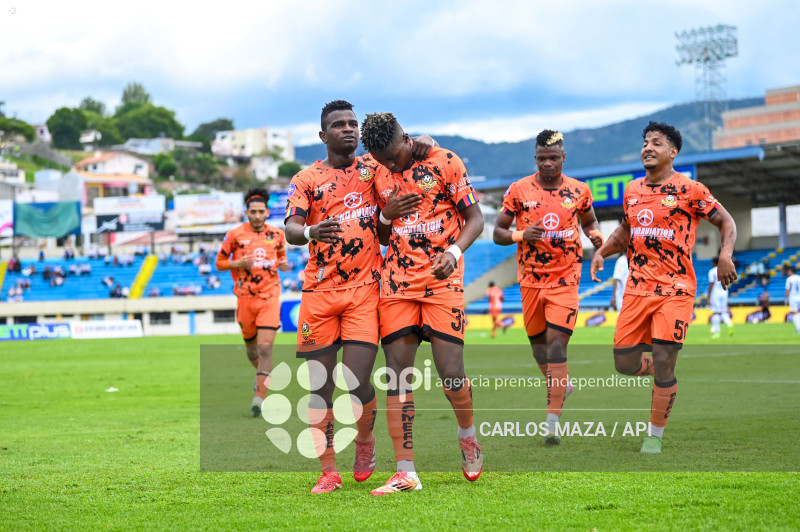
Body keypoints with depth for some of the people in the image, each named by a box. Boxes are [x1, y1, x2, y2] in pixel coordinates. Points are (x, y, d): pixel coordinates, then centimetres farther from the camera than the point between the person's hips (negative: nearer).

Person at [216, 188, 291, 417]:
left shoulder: (277, 234, 5)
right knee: (251, 346, 13)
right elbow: (219, 262, 5)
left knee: (265, 347, -14)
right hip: (245, 297, 1)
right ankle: (263, 374, 46)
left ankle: (259, 397, -16)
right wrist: (238, 263, -14)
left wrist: (283, 265, -1)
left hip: (270, 297, -1)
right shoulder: (235, 235, -1)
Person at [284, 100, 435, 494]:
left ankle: (365, 439, 21)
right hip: (319, 291, 0)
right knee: (320, 385, 0)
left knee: (357, 381, -10)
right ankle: (328, 471, 10)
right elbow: (290, 228, -6)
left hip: (364, 288, 0)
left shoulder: (372, 168, 11)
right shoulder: (306, 179, 7)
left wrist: (420, 145, -3)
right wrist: (309, 232, -31)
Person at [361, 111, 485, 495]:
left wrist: (454, 251, -18)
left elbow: (475, 218, 0)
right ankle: (405, 474, -1)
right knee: (397, 374, -3)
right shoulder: (378, 176, 11)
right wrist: (386, 215, -3)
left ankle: (468, 435, 23)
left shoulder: (443, 162, -2)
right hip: (397, 282, 4)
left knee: (451, 374, -10)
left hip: (442, 279, -4)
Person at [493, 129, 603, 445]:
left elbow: (589, 221, 22)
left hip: (565, 279, -2)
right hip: (531, 278, 2)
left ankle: (553, 422, -16)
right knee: (538, 340, 13)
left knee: (556, 344, -13)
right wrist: (521, 235, -18)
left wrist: (596, 235, -1)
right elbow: (498, 232, 3)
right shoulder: (519, 190, -1)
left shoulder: (579, 191, 3)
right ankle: (559, 384, 43)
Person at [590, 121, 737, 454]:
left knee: (663, 362, -9)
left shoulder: (689, 189, -5)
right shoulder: (632, 191, 11)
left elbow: (726, 222, 0)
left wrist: (725, 255, -18)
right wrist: (602, 252, 10)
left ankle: (655, 435, 7)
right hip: (637, 287, 5)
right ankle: (663, 375, 36)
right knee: (624, 363, 2)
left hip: (675, 290, -5)